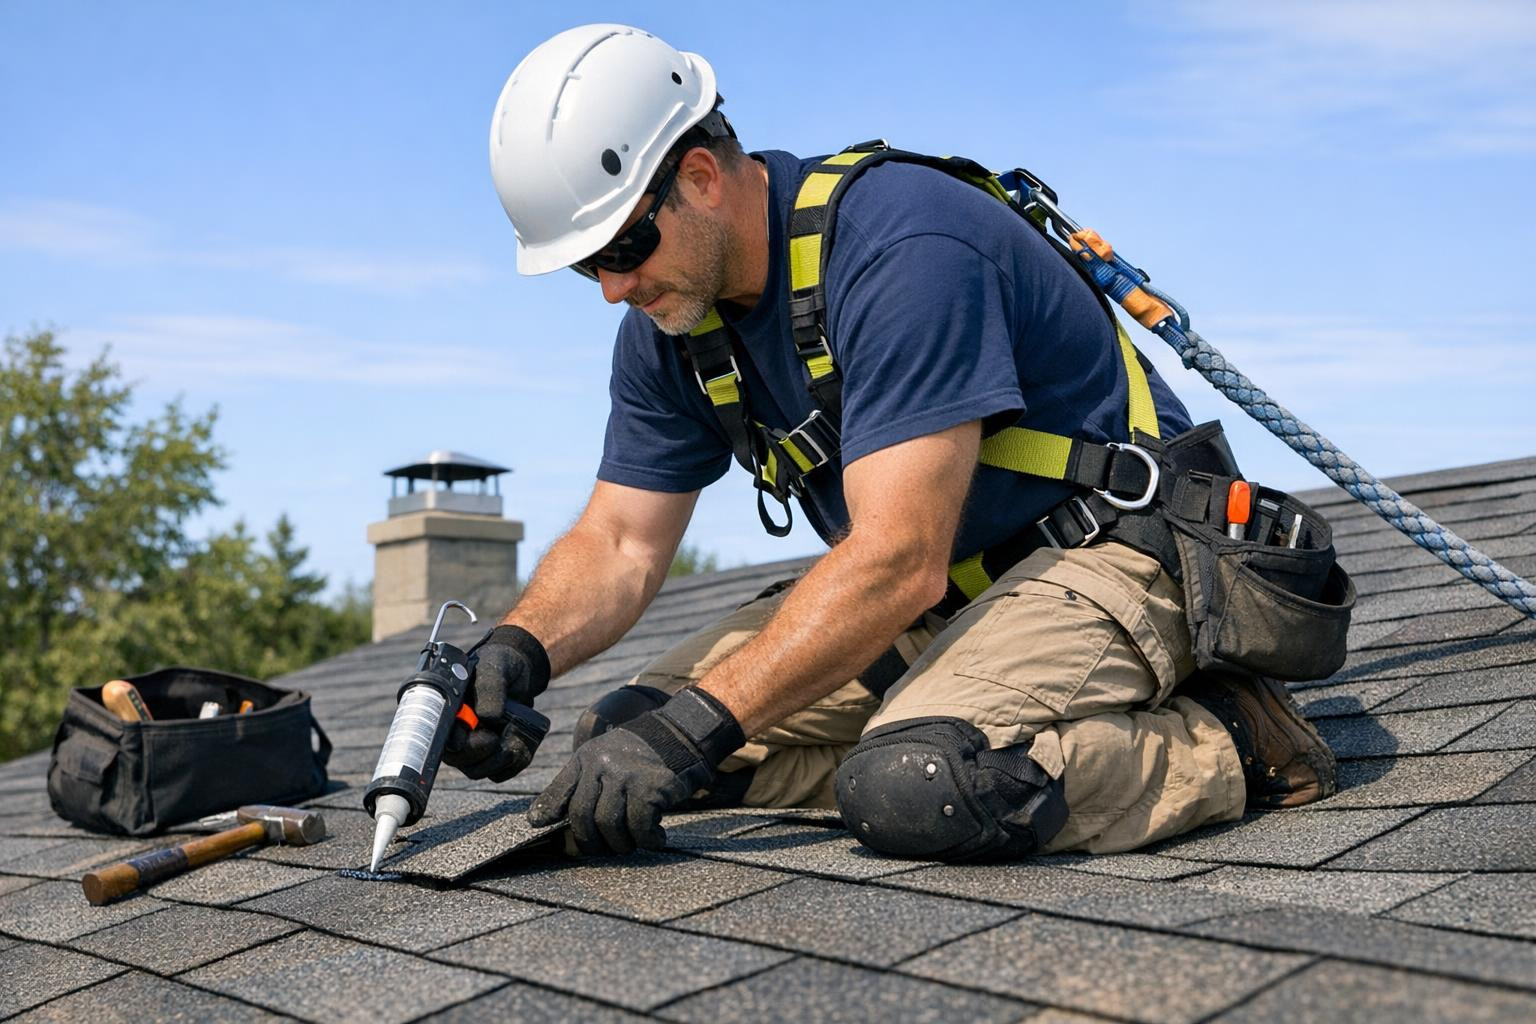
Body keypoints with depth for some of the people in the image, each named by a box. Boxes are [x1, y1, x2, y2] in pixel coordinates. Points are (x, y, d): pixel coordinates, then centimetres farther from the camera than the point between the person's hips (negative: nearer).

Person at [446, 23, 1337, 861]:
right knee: (626, 739, -2)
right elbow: (618, 546, 2)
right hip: (942, 589, 9)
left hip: (1112, 551, -8)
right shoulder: (667, 327, 0)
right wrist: (519, 650, -20)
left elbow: (900, 561, -33)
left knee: (911, 792, -37)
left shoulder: (901, 245, -27)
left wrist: (694, 726, -35)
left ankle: (1228, 741, -12)